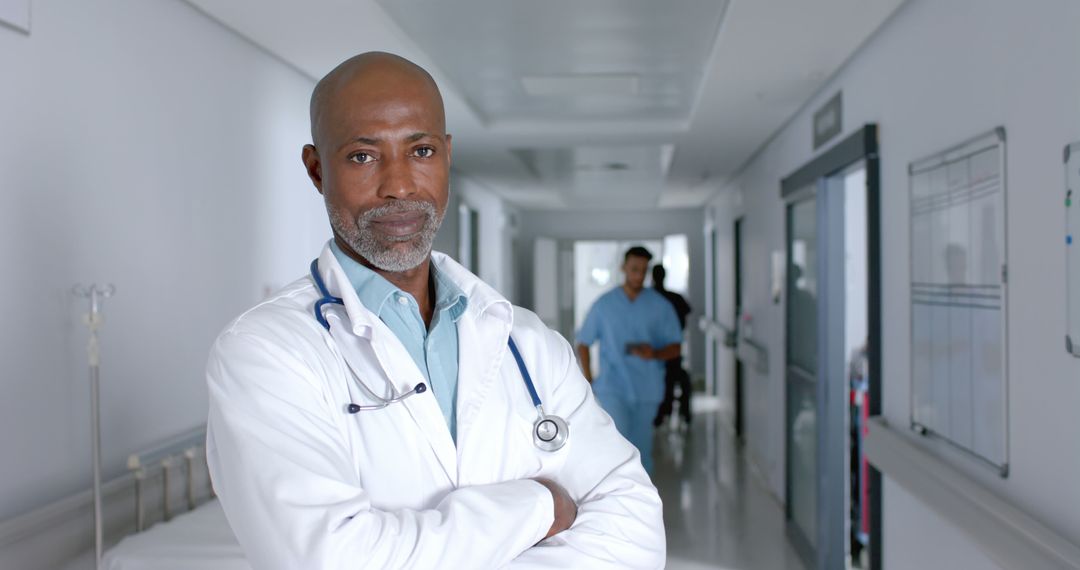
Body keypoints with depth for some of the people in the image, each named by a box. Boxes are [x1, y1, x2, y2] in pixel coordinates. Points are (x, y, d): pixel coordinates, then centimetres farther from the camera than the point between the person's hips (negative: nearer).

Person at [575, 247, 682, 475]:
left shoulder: (661, 306, 3)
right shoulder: (604, 304, 3)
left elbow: (676, 347, 5)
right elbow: (583, 343, 10)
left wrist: (655, 353, -16)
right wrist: (588, 380, 1)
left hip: (647, 390, 2)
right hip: (612, 388, -1)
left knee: (641, 451, 7)